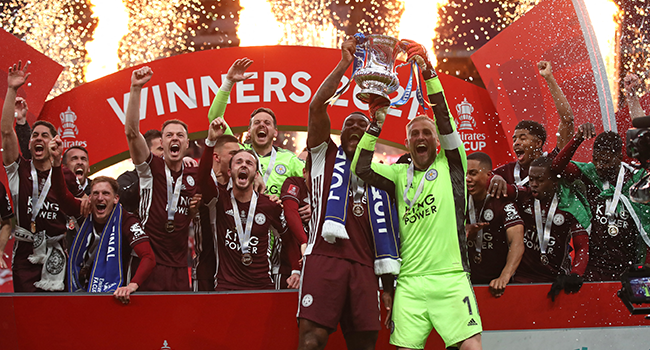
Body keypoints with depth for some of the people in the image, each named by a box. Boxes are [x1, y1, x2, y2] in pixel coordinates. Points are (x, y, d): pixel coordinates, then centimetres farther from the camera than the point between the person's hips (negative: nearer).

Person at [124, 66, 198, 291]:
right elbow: (132, 132, -12)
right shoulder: (150, 167, 1)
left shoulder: (194, 175, 12)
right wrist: (136, 89, -23)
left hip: (179, 266, 4)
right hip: (151, 263, -3)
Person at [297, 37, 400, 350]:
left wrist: (389, 283, 12)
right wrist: (344, 65, 1)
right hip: (325, 257, -4)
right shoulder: (325, 155, 18)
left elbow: (384, 228, 20)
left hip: (363, 265, 4)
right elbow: (317, 105, 3)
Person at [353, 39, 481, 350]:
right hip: (410, 282, 2)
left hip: (450, 277, -2)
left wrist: (428, 70, -11)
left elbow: (444, 118, -4)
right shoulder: (399, 174, 16)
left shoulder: (450, 164, 9)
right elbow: (360, 167, 2)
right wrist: (376, 122, -3)